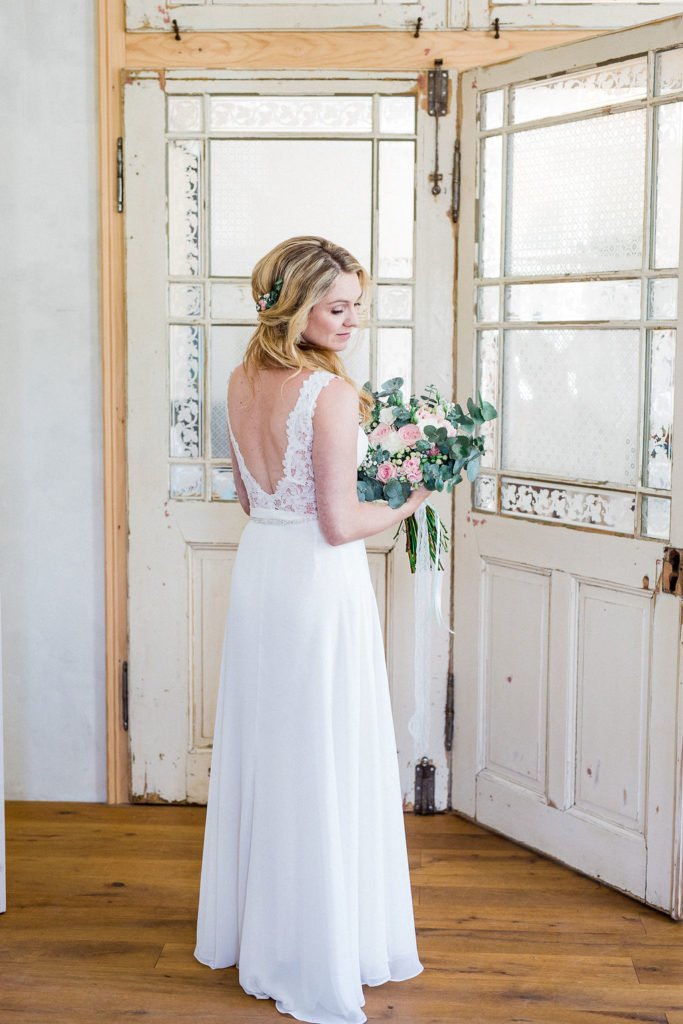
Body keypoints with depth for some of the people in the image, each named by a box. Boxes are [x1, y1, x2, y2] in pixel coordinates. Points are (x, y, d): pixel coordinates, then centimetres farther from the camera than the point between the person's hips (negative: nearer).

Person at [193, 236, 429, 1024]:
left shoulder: (241, 382, 5)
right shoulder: (332, 393, -18)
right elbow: (340, 524, -18)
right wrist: (409, 501, -2)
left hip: (256, 567, 8)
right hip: (320, 579, -8)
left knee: (259, 751, 18)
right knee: (323, 765, 2)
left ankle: (246, 929, 34)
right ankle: (320, 958, 14)